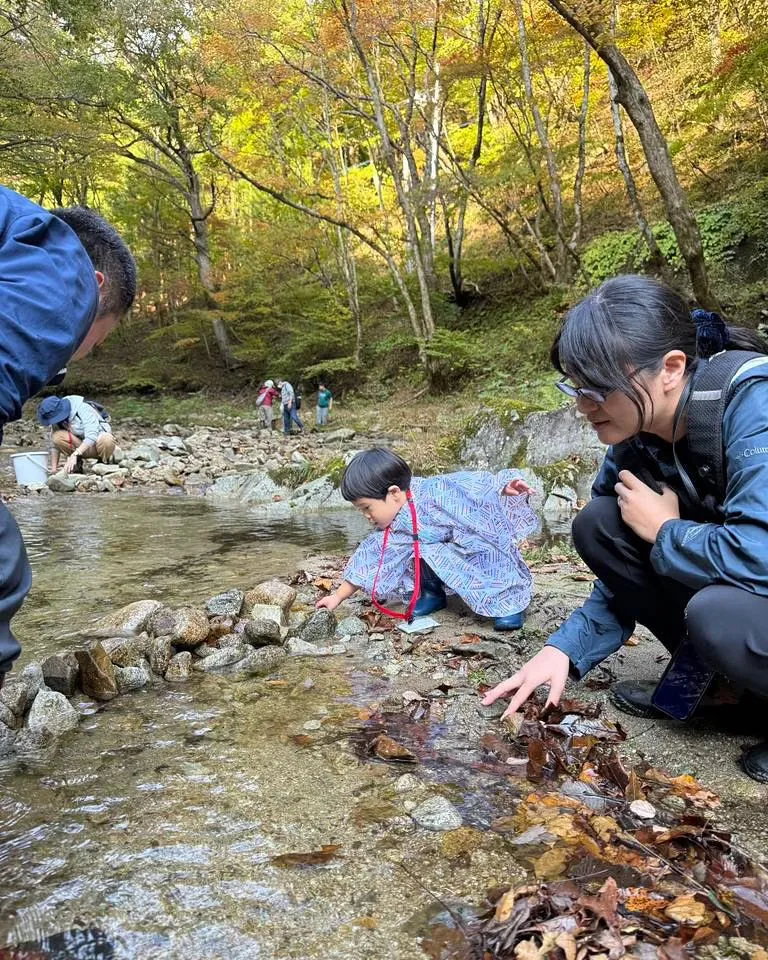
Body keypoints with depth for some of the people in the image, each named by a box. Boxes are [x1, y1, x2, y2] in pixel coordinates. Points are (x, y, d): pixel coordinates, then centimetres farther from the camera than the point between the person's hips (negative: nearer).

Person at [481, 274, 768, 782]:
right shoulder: (636, 439, -6)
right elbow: (626, 577, 3)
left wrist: (664, 531, -21)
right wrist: (566, 649, -10)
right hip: (721, 583, 7)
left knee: (718, 615, -36)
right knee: (598, 525, -9)